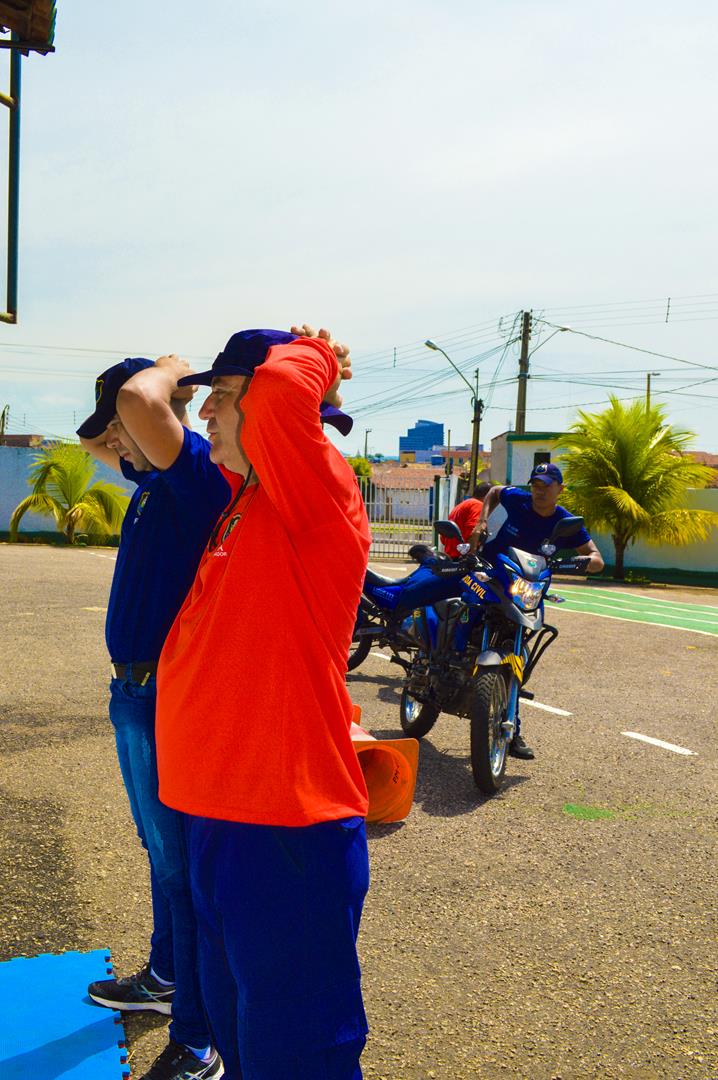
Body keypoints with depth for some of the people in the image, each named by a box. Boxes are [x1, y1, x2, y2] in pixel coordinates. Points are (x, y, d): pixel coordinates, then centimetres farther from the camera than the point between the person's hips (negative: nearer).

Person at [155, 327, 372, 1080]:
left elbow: (282, 386, -35)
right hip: (219, 816, 9)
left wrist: (318, 361, -13)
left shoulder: (318, 499, -15)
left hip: (285, 828, -9)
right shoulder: (243, 499, 10)